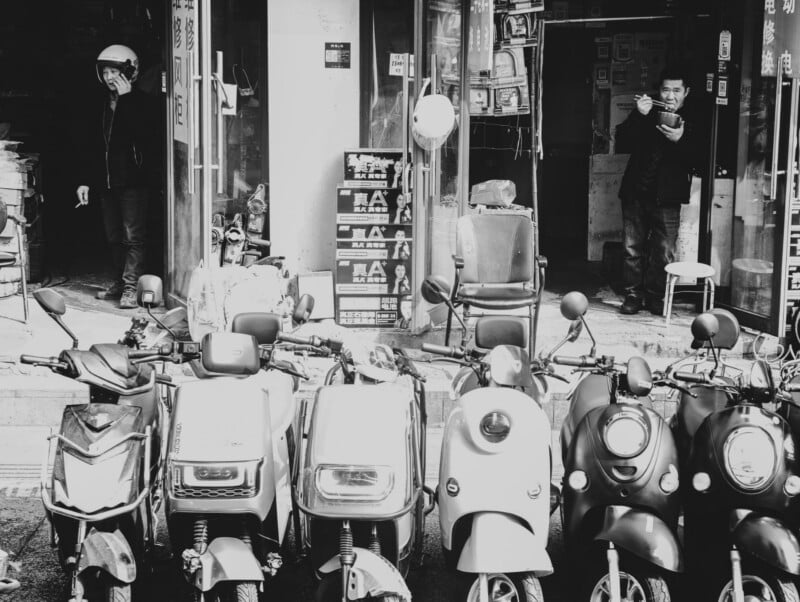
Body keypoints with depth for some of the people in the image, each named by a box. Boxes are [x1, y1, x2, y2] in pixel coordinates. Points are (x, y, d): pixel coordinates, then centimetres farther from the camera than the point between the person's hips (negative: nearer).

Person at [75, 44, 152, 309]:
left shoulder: (139, 101, -6)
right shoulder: (102, 106, 13)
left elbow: (142, 132, -25)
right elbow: (92, 148, 15)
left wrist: (126, 98, -21)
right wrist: (86, 181, 11)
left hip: (133, 180, -7)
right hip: (106, 182, 7)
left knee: (133, 237, -6)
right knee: (114, 237, 14)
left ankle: (130, 287, -5)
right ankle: (119, 283, 24)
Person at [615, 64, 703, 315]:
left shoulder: (691, 123, 4)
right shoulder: (647, 114, 9)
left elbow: (696, 160, -6)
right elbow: (621, 141, -2)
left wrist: (680, 140, -23)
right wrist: (638, 116, -15)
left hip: (667, 198, -1)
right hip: (635, 192, 2)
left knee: (664, 251, -2)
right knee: (633, 247, 3)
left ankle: (655, 296, 10)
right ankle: (633, 294, 12)